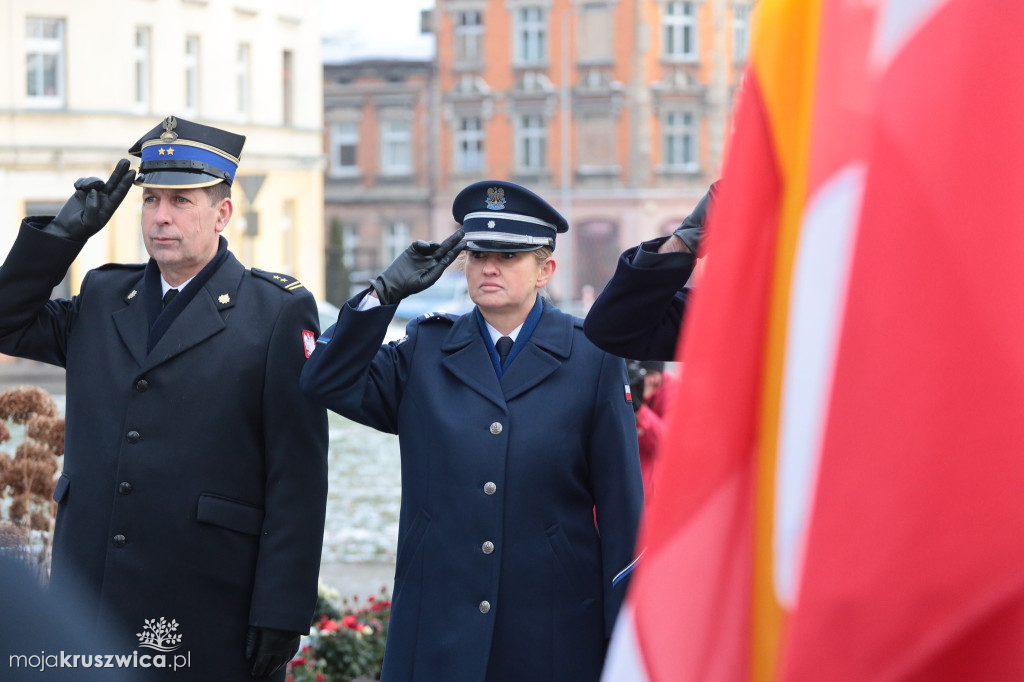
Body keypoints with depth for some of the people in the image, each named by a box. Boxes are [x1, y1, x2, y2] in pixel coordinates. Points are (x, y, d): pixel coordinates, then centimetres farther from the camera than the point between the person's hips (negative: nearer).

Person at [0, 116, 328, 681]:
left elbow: (298, 479, -6)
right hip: (88, 601, 4)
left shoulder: (281, 312, -2)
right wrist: (66, 230, 6)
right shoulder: (100, 297, 14)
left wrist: (282, 612, -11)